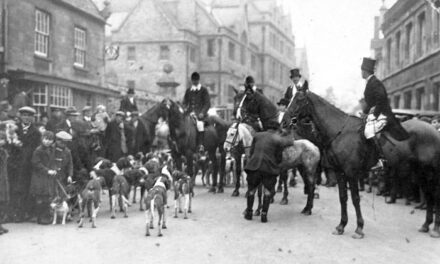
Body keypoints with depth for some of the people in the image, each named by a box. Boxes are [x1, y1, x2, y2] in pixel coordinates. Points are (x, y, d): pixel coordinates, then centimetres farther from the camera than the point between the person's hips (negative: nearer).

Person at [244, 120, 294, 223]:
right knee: (268, 190, 15)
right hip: (269, 168, -3)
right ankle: (264, 214, 9)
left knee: (251, 189, 19)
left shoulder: (257, 135, 10)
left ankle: (249, 213, 25)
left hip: (254, 166, 3)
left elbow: (251, 151, 12)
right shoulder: (278, 140, -1)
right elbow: (279, 158, 4)